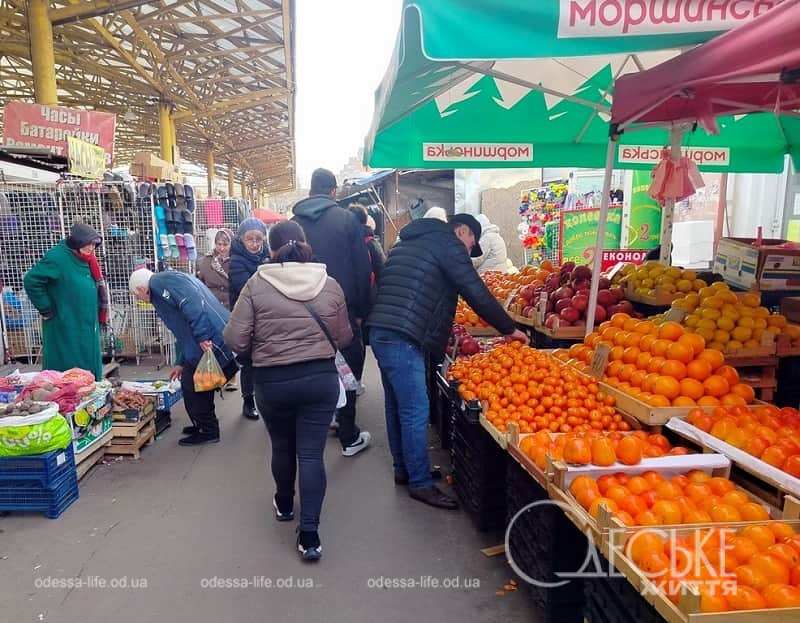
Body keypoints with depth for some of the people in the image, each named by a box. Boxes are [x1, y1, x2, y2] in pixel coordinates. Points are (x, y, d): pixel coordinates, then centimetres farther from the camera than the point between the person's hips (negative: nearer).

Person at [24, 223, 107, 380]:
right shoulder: (57, 258, -14)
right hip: (65, 330, -8)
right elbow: (31, 281, -17)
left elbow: (97, 289, 19)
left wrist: (97, 315, 11)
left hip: (88, 329, 8)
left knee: (90, 370, 14)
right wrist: (46, 309, -13)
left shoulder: (85, 260, 10)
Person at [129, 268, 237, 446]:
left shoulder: (160, 281, -4)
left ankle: (207, 432, 18)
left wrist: (203, 336, -25)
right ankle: (203, 424, 35)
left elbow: (191, 303, -23)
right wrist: (181, 363, 36)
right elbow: (183, 331, 32)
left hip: (210, 342, -10)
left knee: (192, 389, 4)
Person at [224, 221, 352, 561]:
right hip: (321, 378, 0)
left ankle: (285, 504, 44)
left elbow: (235, 340, -10)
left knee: (282, 446, 22)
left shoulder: (256, 285, -9)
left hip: (272, 381, 0)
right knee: (311, 453, 6)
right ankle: (309, 533, 6)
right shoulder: (330, 285, -4)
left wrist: (261, 345, 10)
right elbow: (343, 338, 3)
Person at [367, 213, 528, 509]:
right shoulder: (448, 243, -2)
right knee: (415, 412, -2)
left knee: (397, 406, 18)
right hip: (402, 338, -10)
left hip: (381, 331, 10)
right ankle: (420, 483, 7)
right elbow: (477, 293, -8)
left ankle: (403, 469, 30)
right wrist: (509, 328, 2)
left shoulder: (410, 241, 25)